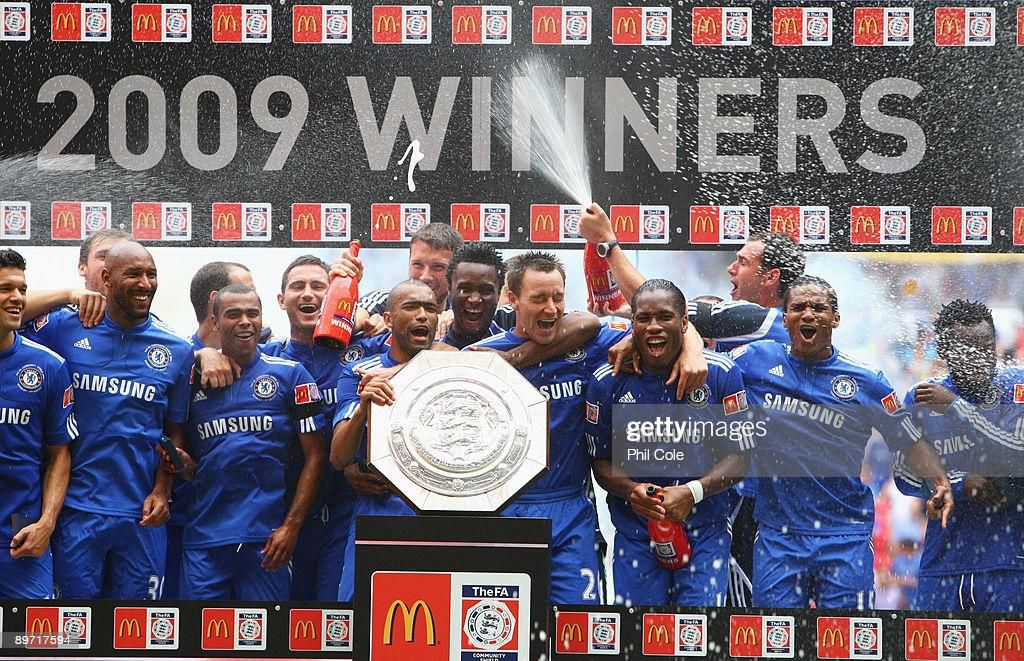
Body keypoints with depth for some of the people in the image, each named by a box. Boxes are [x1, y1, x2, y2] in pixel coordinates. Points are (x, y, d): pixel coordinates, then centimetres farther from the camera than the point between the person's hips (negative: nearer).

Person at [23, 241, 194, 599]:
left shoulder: (176, 351, 4)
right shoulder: (66, 327, 0)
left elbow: (175, 432, 8)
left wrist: (161, 492, -3)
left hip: (142, 514, 1)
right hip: (76, 508, -1)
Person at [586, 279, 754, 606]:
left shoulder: (722, 374, -4)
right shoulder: (607, 382, -1)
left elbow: (739, 456, -1)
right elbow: (601, 461, 6)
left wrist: (693, 492, -17)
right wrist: (630, 490, -15)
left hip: (705, 529, -1)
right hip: (635, 528, 1)